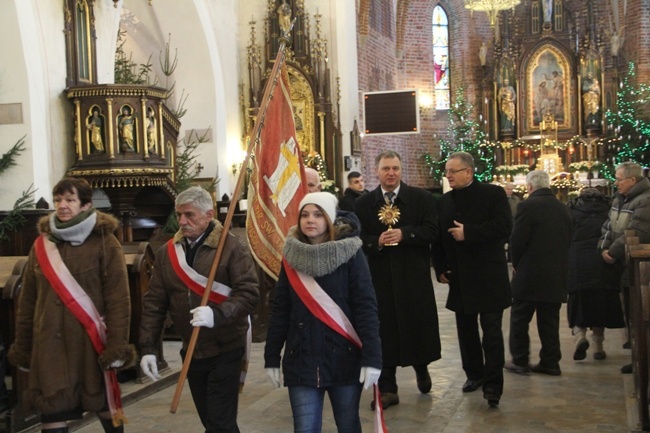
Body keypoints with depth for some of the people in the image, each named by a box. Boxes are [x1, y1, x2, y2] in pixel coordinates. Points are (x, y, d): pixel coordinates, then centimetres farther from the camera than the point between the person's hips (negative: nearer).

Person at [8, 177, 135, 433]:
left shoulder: (105, 243, -4)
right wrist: (22, 347, 11)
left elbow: (118, 299, -8)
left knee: (105, 407, 12)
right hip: (49, 345, 3)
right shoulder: (42, 244, 8)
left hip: (91, 343, -3)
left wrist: (118, 346, -14)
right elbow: (27, 301, 12)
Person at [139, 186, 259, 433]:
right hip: (191, 352, 5)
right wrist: (148, 347, -2)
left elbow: (249, 294, -18)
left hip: (225, 350, -5)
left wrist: (217, 314, -33)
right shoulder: (166, 252, 3)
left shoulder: (232, 246, -12)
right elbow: (154, 302, 4)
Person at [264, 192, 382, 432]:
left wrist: (372, 357, -16)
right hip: (301, 359, 2)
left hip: (344, 357, -2)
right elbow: (280, 310, 6)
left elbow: (366, 307, -10)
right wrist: (271, 356, 6)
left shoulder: (350, 253, -7)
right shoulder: (292, 256, 3)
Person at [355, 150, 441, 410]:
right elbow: (357, 239, 2)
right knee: (384, 330, 2)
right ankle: (387, 389, 11)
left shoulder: (421, 198, 2)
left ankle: (421, 369, 39)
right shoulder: (363, 203, 5)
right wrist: (377, 242, -17)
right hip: (379, 276, 1)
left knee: (418, 325, 9)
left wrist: (404, 234, -18)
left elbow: (431, 231, -6)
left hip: (414, 275, 0)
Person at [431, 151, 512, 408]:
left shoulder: (493, 194, -5)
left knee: (491, 331, -3)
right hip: (459, 278, 5)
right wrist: (440, 268, 1)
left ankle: (493, 384, 2)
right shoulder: (444, 202, 9)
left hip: (488, 276, -5)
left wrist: (469, 232, -21)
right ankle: (474, 374, 28)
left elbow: (504, 226, -17)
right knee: (466, 330, 13)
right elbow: (438, 238, 11)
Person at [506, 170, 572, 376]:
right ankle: (550, 363, 16)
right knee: (549, 320, 12)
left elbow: (517, 240, -15)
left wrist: (516, 264, 1)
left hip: (530, 274, -6)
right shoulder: (563, 208, 6)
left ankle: (520, 361, 11)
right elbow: (567, 240, 10)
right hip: (557, 275, 6)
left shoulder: (528, 205, -14)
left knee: (519, 319, 7)